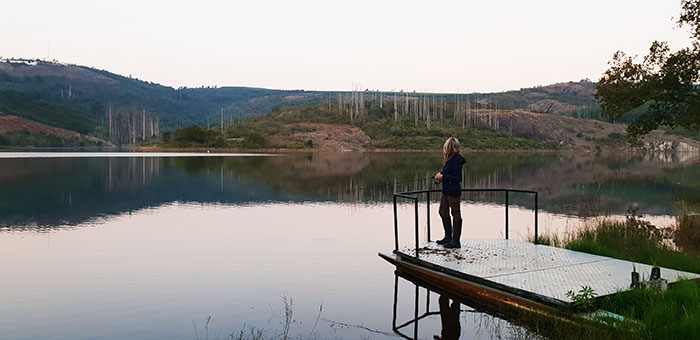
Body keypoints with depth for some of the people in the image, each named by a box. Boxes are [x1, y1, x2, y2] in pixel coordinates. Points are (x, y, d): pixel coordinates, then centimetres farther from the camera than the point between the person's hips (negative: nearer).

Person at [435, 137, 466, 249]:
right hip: (446, 191, 11)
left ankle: (456, 241, 5)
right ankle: (448, 237, 31)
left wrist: (443, 176, -18)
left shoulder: (456, 160, -19)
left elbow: (457, 178, -22)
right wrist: (441, 175, 6)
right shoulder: (450, 159, 10)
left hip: (453, 192, -11)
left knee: (456, 215, -2)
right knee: (443, 212, 18)